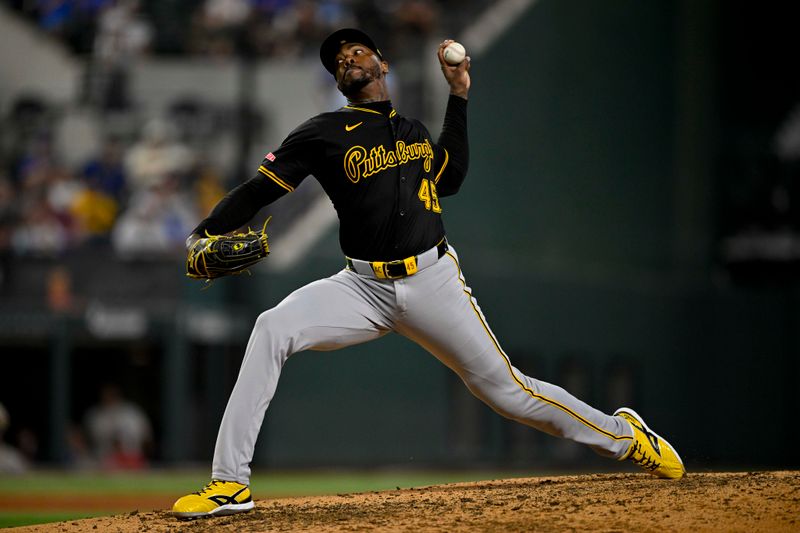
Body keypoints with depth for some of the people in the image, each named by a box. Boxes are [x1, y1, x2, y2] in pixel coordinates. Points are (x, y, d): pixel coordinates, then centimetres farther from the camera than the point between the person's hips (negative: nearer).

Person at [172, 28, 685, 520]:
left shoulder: (413, 131, 13)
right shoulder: (324, 134, 1)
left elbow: (451, 178, 27)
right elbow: (259, 189, -4)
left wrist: (459, 96, 22)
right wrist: (204, 236, -21)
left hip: (433, 281, 1)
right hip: (364, 289, -1)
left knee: (504, 387, 3)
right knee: (272, 329, -25)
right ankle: (230, 485, -22)